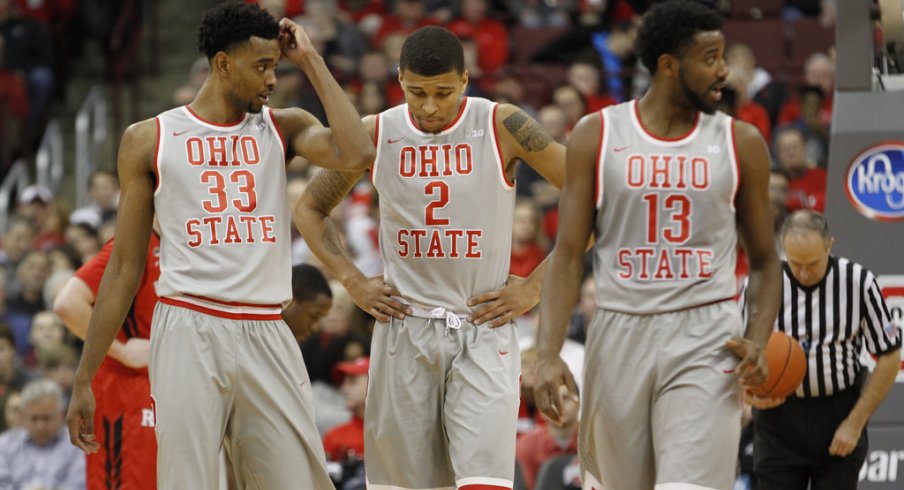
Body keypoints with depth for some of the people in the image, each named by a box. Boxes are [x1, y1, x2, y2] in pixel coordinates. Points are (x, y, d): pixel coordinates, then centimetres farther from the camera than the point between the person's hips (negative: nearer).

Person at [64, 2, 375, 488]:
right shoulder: (149, 139, 6)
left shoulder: (283, 128, 10)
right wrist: (83, 380, 6)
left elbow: (356, 154, -12)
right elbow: (124, 269, 9)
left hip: (266, 338, 2)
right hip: (188, 334, -2)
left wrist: (311, 62, -2)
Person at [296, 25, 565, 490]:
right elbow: (310, 208, 16)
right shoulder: (376, 134, 1)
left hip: (483, 328, -3)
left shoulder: (502, 127, -7)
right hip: (404, 328, 3)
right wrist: (352, 281, 4)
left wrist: (536, 286, -6)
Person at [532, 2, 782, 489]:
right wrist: (548, 355, -10)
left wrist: (758, 339, -7)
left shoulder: (741, 143, 4)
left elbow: (764, 260, 12)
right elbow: (567, 256, 2)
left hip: (705, 341, -1)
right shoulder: (596, 136, 2)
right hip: (620, 335, 1)